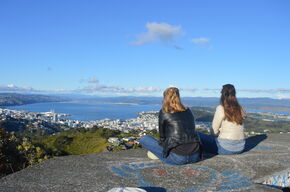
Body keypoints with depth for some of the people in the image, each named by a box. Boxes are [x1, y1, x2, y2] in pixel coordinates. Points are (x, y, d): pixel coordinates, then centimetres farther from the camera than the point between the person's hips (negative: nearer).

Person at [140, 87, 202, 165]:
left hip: (177, 158, -5)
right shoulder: (188, 111, 14)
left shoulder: (163, 112, 1)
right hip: (196, 157, 5)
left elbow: (162, 137, 8)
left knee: (143, 139, 6)